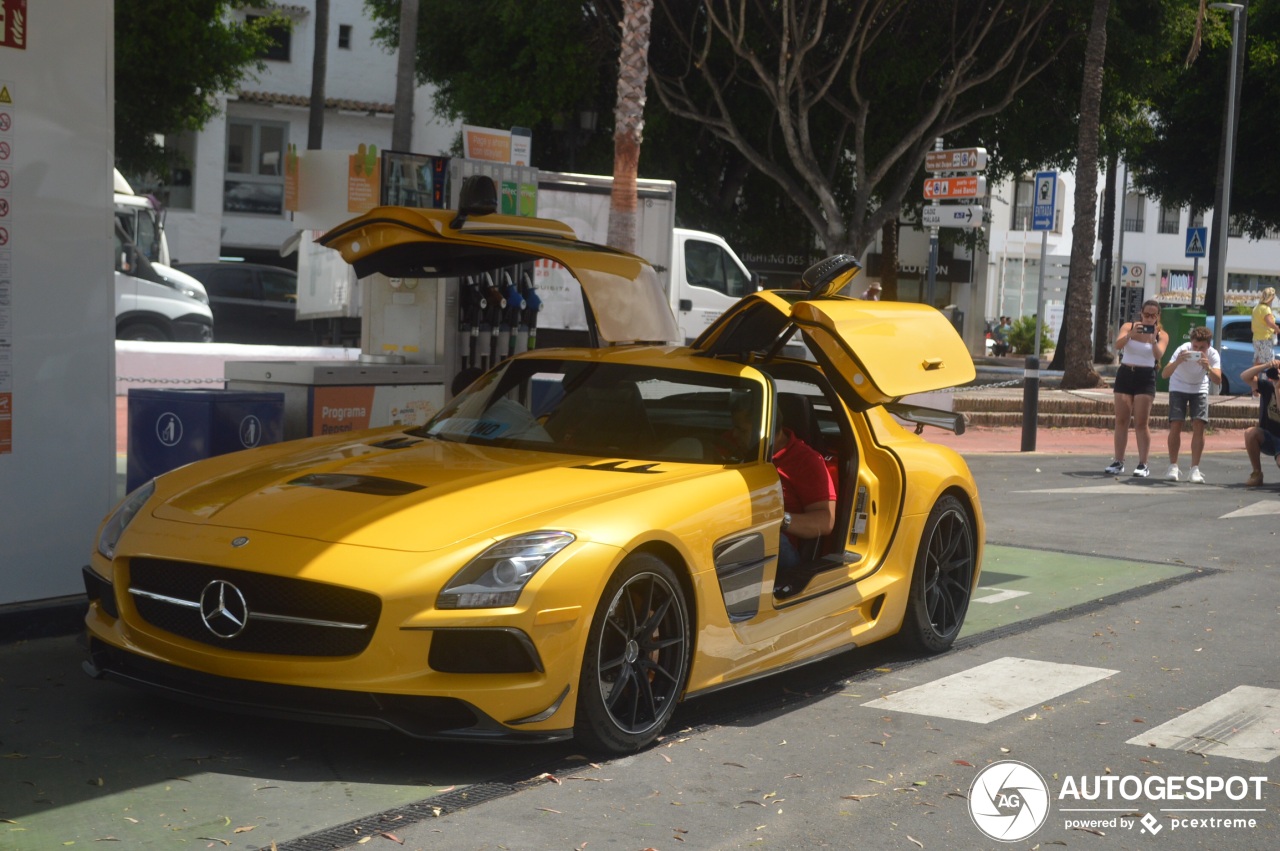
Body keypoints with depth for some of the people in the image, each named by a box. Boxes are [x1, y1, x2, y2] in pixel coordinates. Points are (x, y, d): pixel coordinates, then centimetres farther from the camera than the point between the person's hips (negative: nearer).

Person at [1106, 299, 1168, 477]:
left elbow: (1159, 355, -16)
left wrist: (1153, 340, -33)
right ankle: (1118, 461, 5)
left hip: (1145, 378, -2)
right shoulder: (1129, 327, 2)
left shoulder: (1162, 335, 1)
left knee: (1141, 423, -5)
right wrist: (1130, 334, -33)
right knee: (1121, 420, 2)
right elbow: (1118, 345, -15)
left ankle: (1143, 464, -4)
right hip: (1125, 375, 2)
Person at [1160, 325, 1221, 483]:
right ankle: (1173, 467, -1)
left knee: (1199, 426, -12)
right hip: (1178, 388, -1)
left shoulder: (1213, 355, -23)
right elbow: (1164, 374, -36)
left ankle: (1195, 469, -7)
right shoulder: (1183, 350, -28)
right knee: (1175, 425, -12)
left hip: (1200, 390, 1)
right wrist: (1177, 362, -54)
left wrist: (1208, 367, -53)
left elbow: (1218, 380, -35)